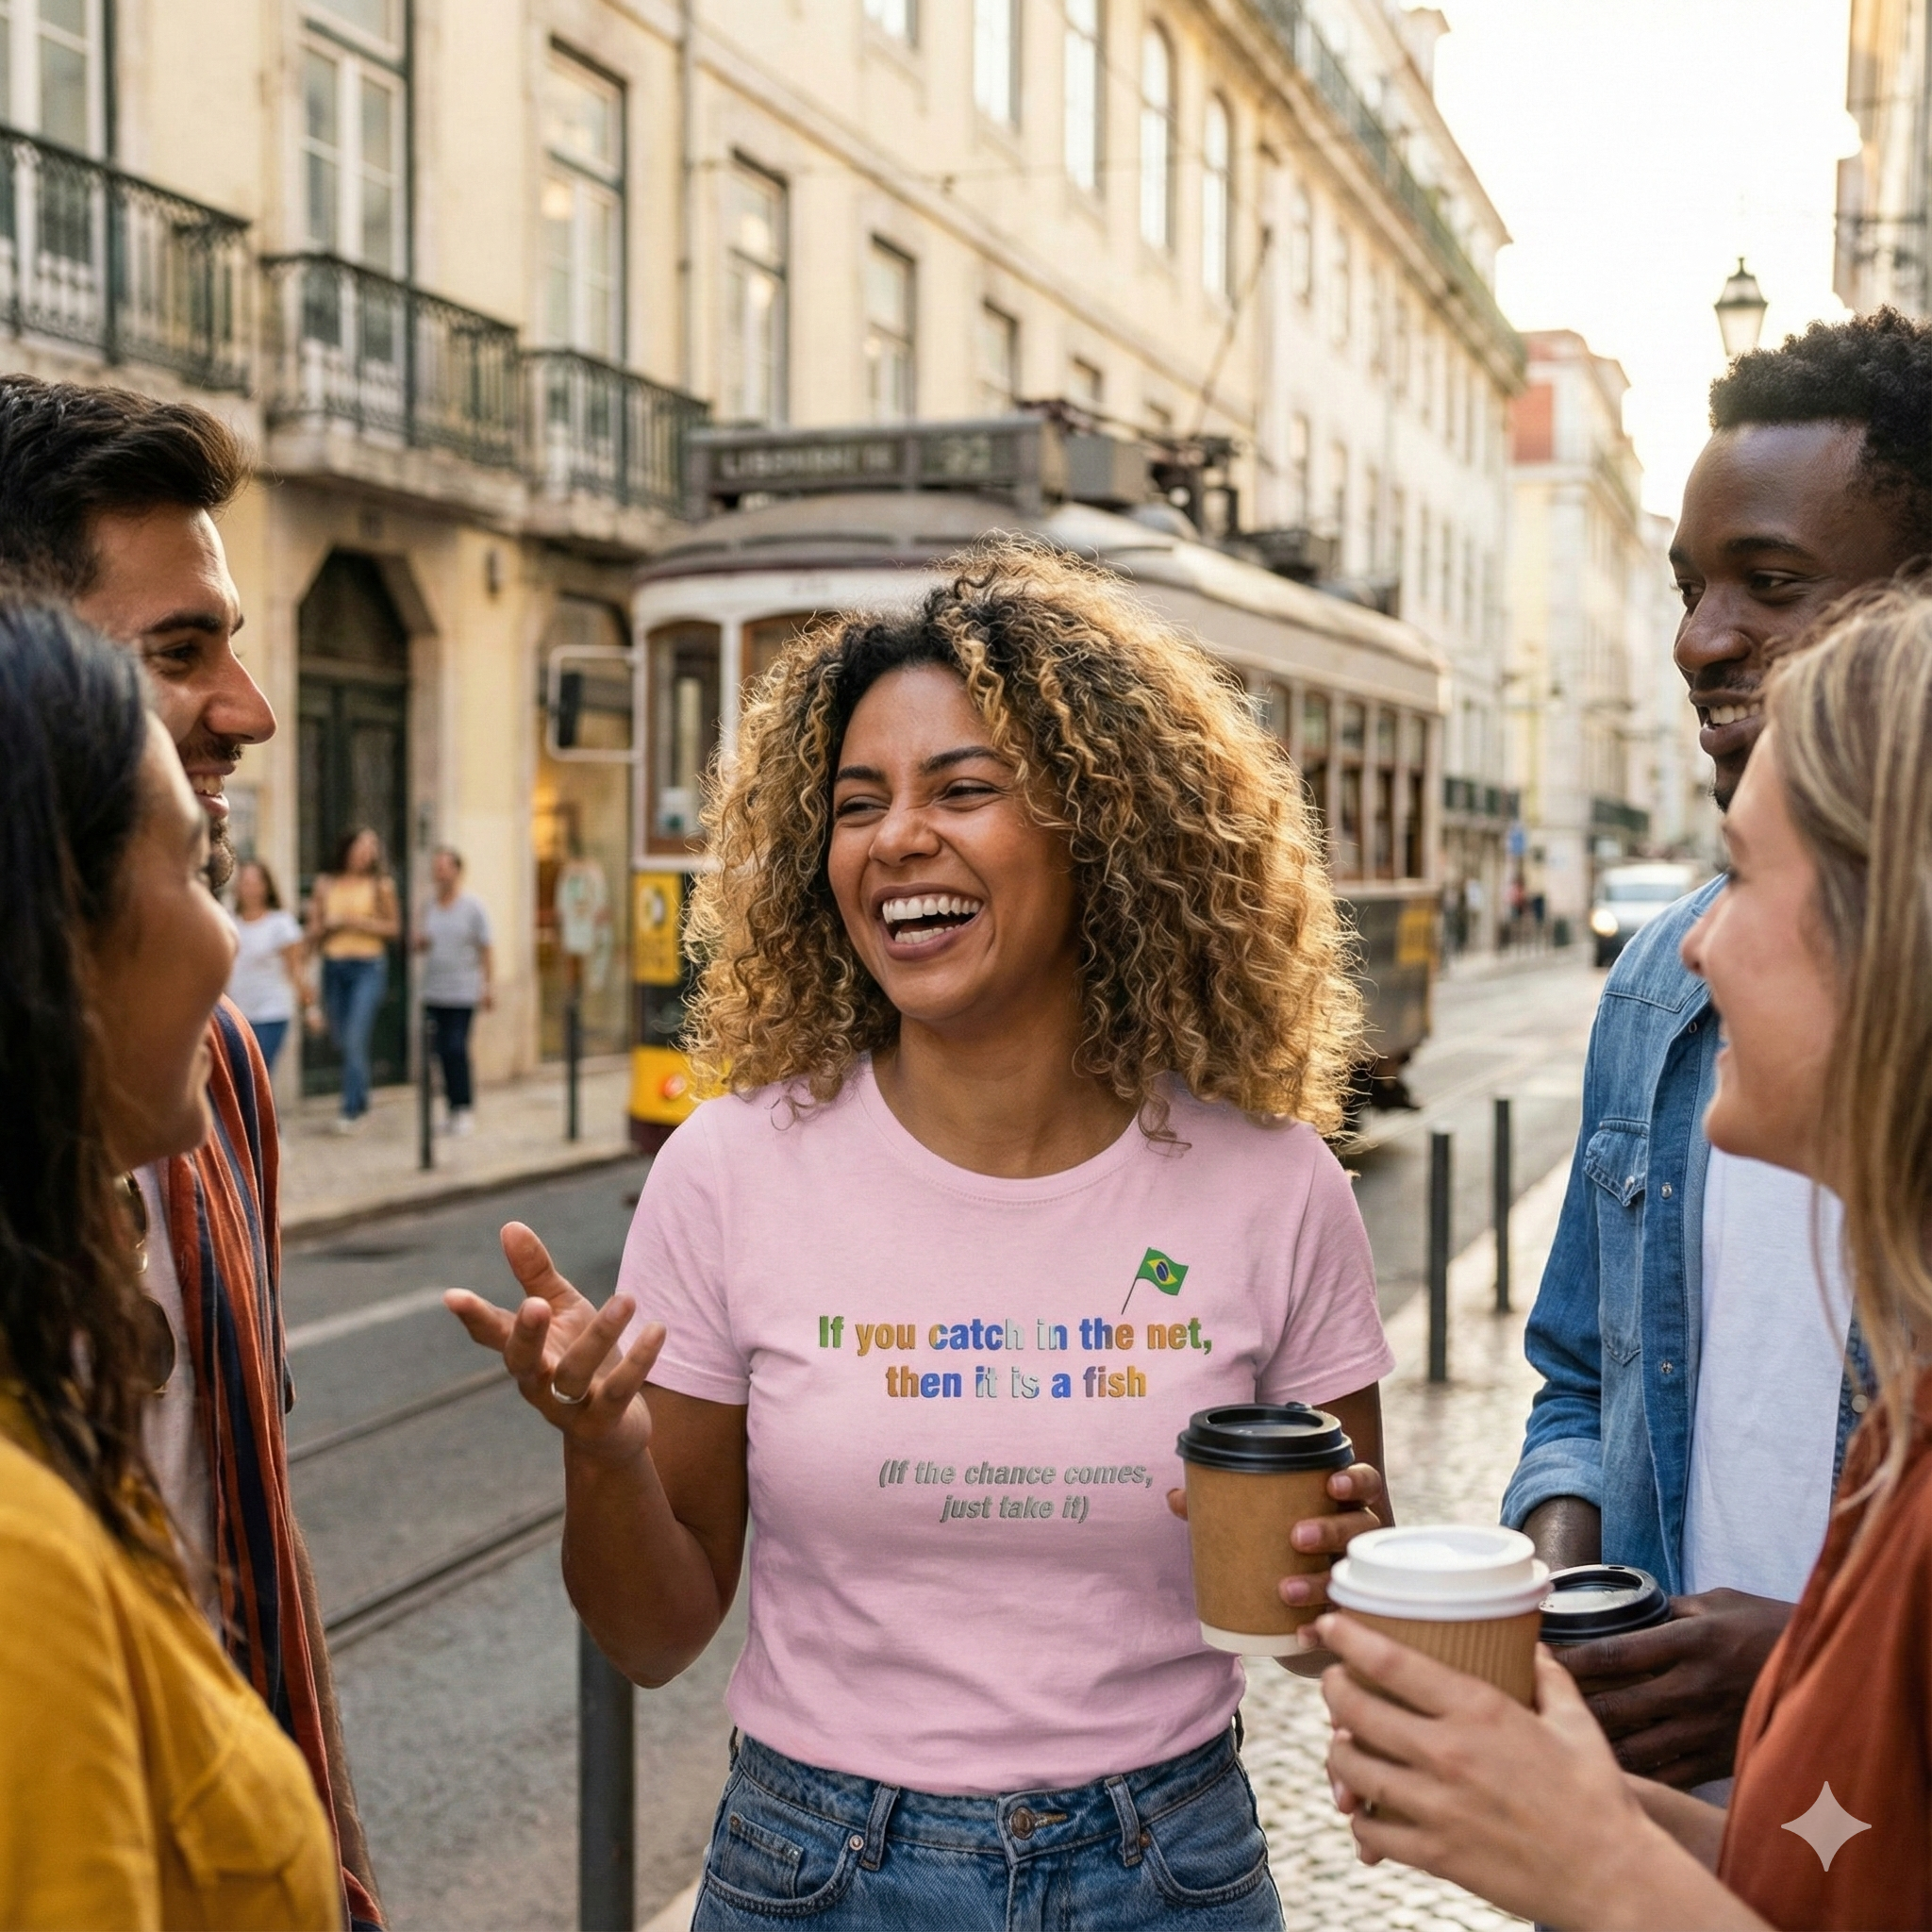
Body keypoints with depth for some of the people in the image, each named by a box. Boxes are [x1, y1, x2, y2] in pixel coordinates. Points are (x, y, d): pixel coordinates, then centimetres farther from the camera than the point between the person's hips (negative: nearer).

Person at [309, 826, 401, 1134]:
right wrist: (328, 924, -10)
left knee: (355, 1038, -13)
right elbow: (313, 934, 12)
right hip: (333, 966, 4)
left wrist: (359, 922, -9)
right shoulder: (325, 884, 9)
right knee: (341, 1039, 9)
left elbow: (394, 928, 3)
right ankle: (359, 1099, 29)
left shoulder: (380, 884, 2)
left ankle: (351, 1109, -10)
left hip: (368, 966, -4)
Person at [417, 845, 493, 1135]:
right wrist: (420, 943, -3)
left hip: (463, 991, -5)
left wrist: (486, 986, -6)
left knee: (456, 1048, -11)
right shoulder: (430, 905, 10)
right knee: (442, 1051, 2)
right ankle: (453, 1104, 13)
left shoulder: (473, 906, -3)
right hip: (433, 990, 5)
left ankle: (463, 1106, -2)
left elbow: (484, 948, -2)